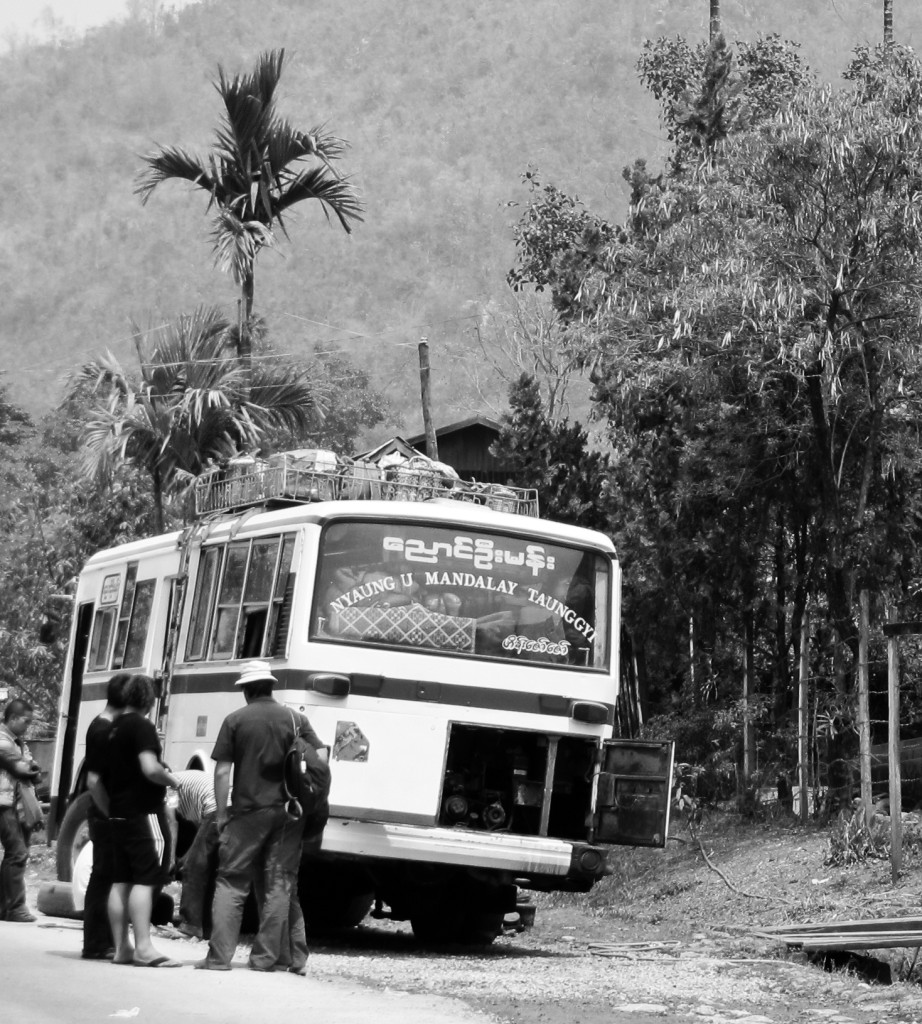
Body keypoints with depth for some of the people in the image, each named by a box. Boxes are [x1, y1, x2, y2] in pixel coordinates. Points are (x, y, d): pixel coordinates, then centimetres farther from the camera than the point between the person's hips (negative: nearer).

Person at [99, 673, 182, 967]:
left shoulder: (112, 729, 14)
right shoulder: (142, 726, -11)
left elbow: (97, 783, 17)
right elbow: (150, 769, -24)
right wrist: (172, 780, -7)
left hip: (118, 814, 8)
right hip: (143, 813, -8)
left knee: (120, 881, 8)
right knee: (145, 880, -10)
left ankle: (121, 947, 10)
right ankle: (143, 947, -15)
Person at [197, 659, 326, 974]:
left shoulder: (235, 720, -1)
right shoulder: (295, 719, 7)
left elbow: (222, 771, -4)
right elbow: (320, 757, 2)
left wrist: (221, 813, 1)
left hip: (249, 809, -2)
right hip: (288, 812, 3)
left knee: (231, 882, 3)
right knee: (280, 883, 8)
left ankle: (219, 956, -4)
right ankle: (267, 956, 8)